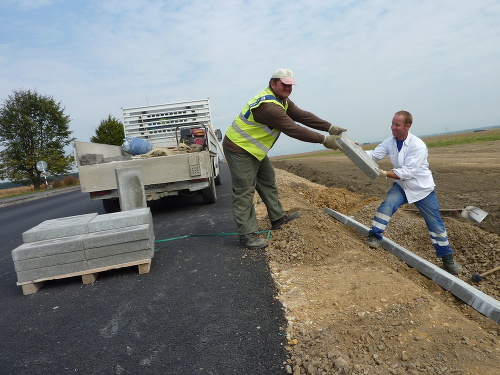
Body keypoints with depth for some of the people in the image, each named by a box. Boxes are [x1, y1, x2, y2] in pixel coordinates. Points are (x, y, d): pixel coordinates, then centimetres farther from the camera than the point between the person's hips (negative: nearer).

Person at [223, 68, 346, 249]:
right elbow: (294, 130, -29)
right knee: (245, 191, -7)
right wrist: (324, 140, -23)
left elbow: (303, 115, -1)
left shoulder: (282, 100, 6)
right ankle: (247, 234, -1)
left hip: (254, 148, 11)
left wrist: (330, 128, -8)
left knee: (268, 181, 15)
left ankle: (278, 217, 27)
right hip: (238, 148, -11)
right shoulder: (269, 106, -29)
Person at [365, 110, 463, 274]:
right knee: (388, 204, -28)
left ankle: (447, 259, 24)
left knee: (435, 224, 8)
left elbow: (408, 172, -31)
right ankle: (374, 237, -20)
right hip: (401, 186, 4)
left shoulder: (418, 146, -26)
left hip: (422, 188, -3)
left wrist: (385, 173, -39)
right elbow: (374, 154, -16)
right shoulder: (390, 142, -8)